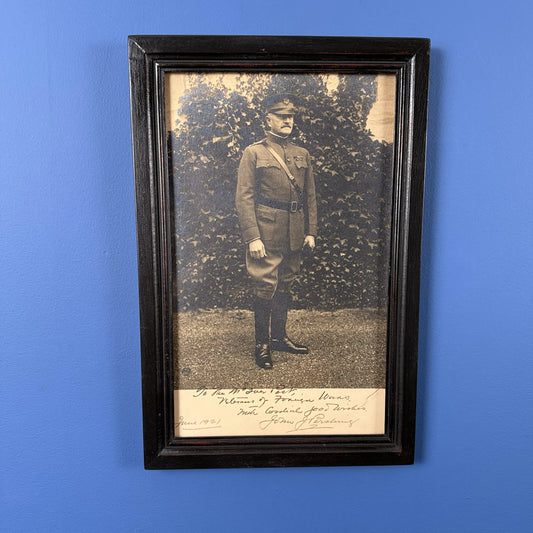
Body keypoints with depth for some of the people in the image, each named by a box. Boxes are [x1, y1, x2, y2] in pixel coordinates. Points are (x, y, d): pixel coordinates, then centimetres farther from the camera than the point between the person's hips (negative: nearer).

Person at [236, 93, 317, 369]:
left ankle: (279, 336, 29)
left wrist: (310, 231, 7)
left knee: (285, 287, 14)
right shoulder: (253, 153, -1)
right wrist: (252, 237, -15)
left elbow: (310, 196, 15)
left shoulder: (302, 155, 14)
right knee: (265, 288, -2)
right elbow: (244, 198, -8)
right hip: (266, 235, -5)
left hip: (294, 237, 5)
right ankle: (262, 344, 13)